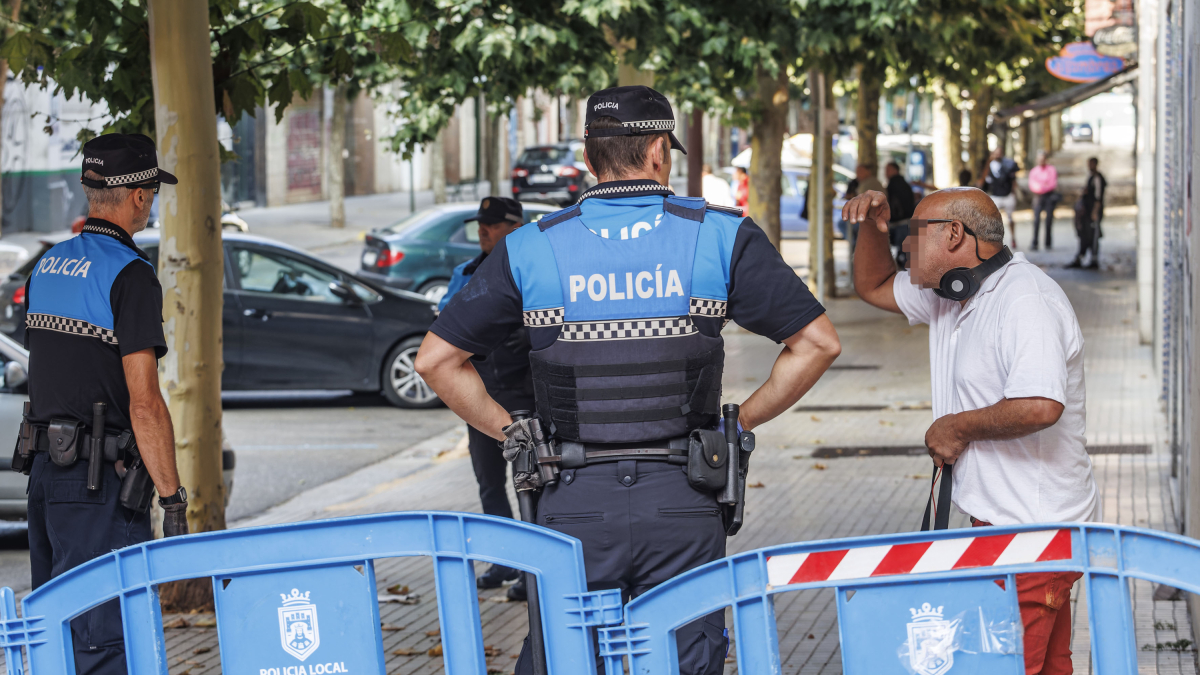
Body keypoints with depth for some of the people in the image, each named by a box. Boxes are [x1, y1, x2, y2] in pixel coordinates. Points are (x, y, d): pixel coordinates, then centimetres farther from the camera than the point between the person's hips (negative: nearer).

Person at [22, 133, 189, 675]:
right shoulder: (129, 274, -13)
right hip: (99, 482, -8)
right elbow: (143, 401, -18)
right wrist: (172, 498, -15)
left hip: (43, 468, 8)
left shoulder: (47, 266, 12)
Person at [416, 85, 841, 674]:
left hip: (574, 505, 0)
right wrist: (742, 421, 7)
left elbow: (436, 359, 4)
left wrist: (509, 432, 10)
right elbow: (818, 343, -1)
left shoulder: (531, 249, 3)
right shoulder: (721, 237, 0)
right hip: (682, 503, 0)